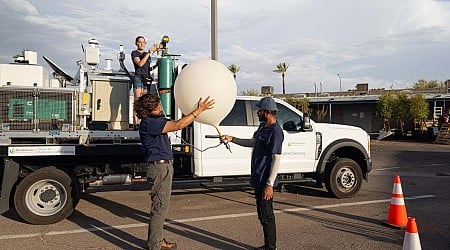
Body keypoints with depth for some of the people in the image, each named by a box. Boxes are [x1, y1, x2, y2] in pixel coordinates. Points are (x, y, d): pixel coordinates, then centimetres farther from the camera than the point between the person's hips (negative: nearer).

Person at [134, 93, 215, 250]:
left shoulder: (156, 120, 14)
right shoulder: (149, 123, -19)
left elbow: (176, 125, 18)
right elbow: (178, 125, -25)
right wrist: (199, 110, -23)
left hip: (165, 166, 11)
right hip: (159, 167, -11)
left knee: (162, 207, 17)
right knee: (159, 208, -5)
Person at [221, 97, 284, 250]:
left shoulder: (275, 131, -19)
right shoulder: (263, 127, 10)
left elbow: (276, 159, -22)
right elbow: (252, 142, 26)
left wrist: (269, 184, -23)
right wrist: (232, 139, 20)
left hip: (265, 181, -10)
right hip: (258, 179, 10)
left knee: (266, 216, 0)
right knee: (262, 214, 18)